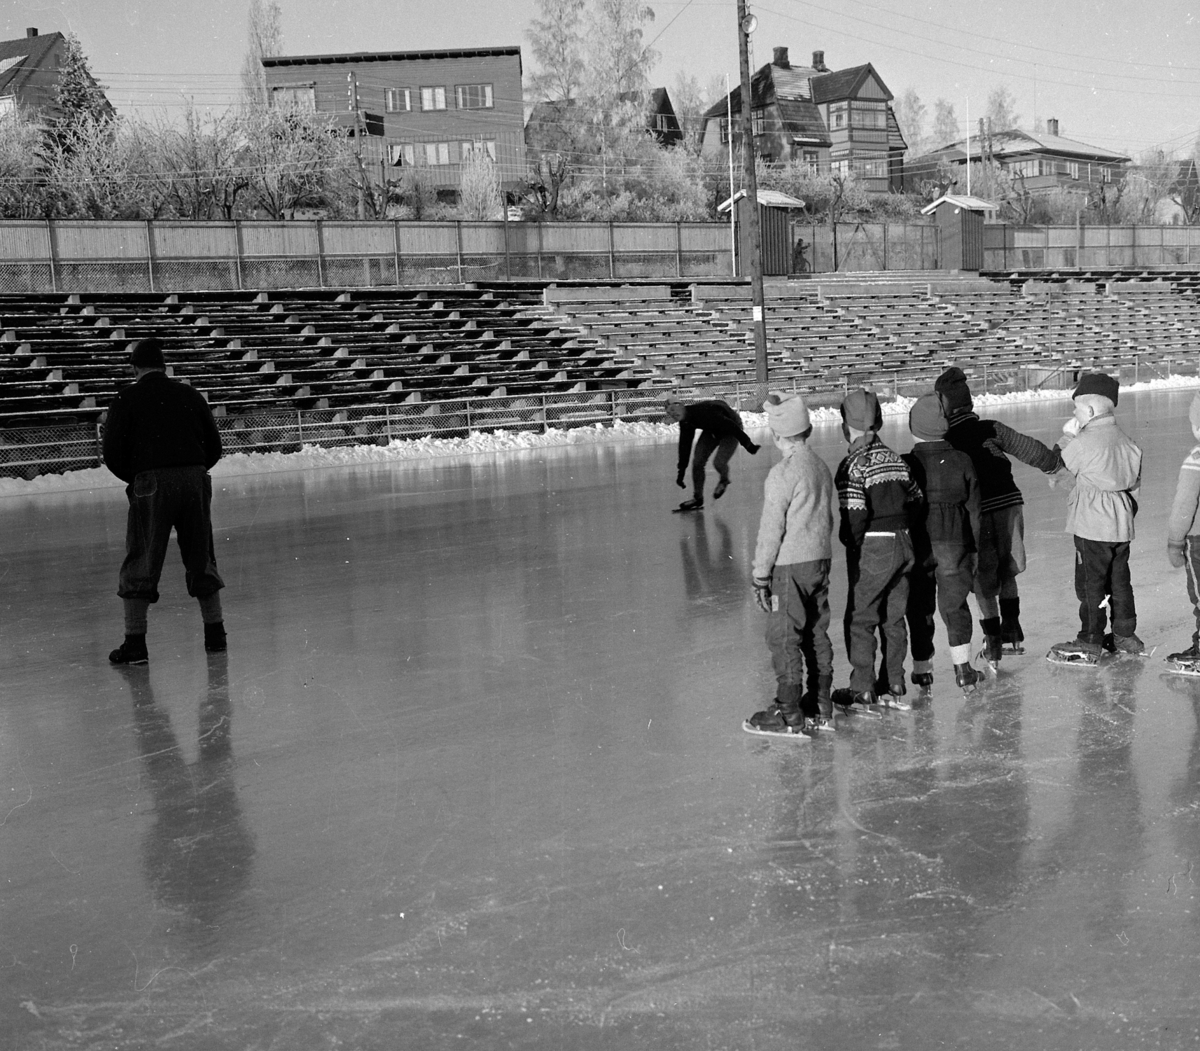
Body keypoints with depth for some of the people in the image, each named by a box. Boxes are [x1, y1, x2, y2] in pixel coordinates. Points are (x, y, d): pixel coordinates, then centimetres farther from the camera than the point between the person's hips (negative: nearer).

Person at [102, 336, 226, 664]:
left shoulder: (128, 398, 2)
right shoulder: (190, 395, 13)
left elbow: (112, 453, -2)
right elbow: (214, 446, 13)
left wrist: (133, 479, 14)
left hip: (151, 483, -3)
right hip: (195, 480, 3)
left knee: (140, 563, 3)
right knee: (201, 557, 14)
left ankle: (135, 642, 1)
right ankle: (215, 634, 17)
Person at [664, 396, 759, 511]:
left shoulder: (703, 412, -38)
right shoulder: (685, 422, -12)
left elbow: (730, 426, -34)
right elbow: (684, 445, -2)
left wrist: (747, 444, -32)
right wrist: (681, 471, -2)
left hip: (731, 430, -7)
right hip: (712, 430, 7)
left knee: (718, 462, -22)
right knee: (697, 462, -4)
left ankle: (724, 481, 15)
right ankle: (697, 498, 10)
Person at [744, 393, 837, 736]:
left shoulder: (783, 473, -17)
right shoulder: (821, 467, 8)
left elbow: (771, 528, -16)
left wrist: (760, 575, -10)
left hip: (790, 566, -8)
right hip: (821, 559, 8)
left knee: (784, 637, -1)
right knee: (817, 634, 14)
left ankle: (789, 714, 4)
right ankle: (820, 709, 22)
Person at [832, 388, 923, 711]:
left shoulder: (853, 465, -14)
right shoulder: (895, 459, 8)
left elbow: (855, 514, -20)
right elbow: (916, 500, 12)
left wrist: (850, 542, -4)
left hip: (872, 547, -7)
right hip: (903, 543, 7)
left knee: (860, 618, 3)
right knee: (893, 617, 14)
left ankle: (863, 689, 5)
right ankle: (893, 686, 20)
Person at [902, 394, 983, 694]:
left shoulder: (906, 464, -10)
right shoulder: (962, 461, -2)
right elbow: (973, 510, 3)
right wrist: (973, 549, 14)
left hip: (917, 546, -2)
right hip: (955, 545, 2)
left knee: (919, 607, 10)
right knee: (954, 604, 12)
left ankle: (922, 670, 15)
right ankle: (962, 668, 6)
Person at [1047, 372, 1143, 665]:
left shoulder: (1083, 441, -17)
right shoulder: (1128, 442, 7)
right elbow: (1134, 486, 14)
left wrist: (1067, 436, 6)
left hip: (1092, 527, -8)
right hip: (1121, 525, 8)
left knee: (1090, 583, -1)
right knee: (1119, 580, 17)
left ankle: (1089, 643, 4)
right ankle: (1125, 635, 26)